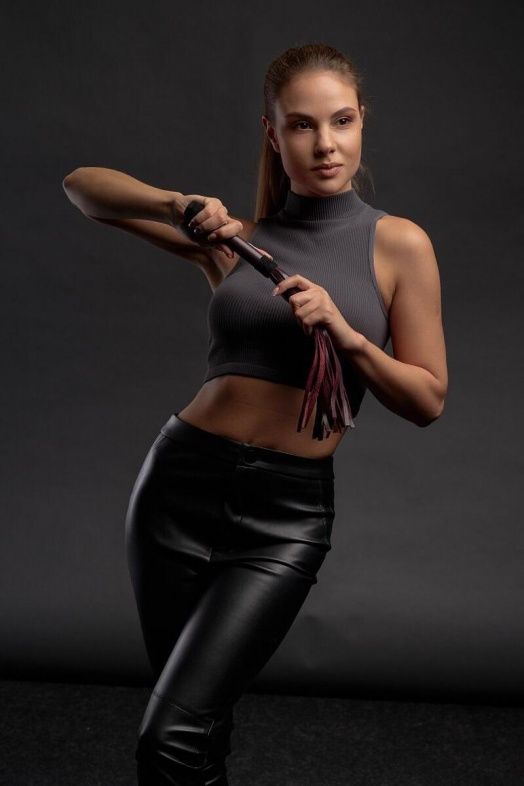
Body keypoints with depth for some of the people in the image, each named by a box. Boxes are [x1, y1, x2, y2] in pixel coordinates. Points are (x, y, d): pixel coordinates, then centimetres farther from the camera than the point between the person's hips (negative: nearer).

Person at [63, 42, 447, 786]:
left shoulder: (398, 243, 1)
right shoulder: (237, 237, 6)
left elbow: (428, 400, 0)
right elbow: (82, 185, 8)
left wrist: (346, 334, -16)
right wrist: (176, 206, -9)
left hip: (287, 510, -2)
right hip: (183, 480, 3)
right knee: (203, 721, 13)